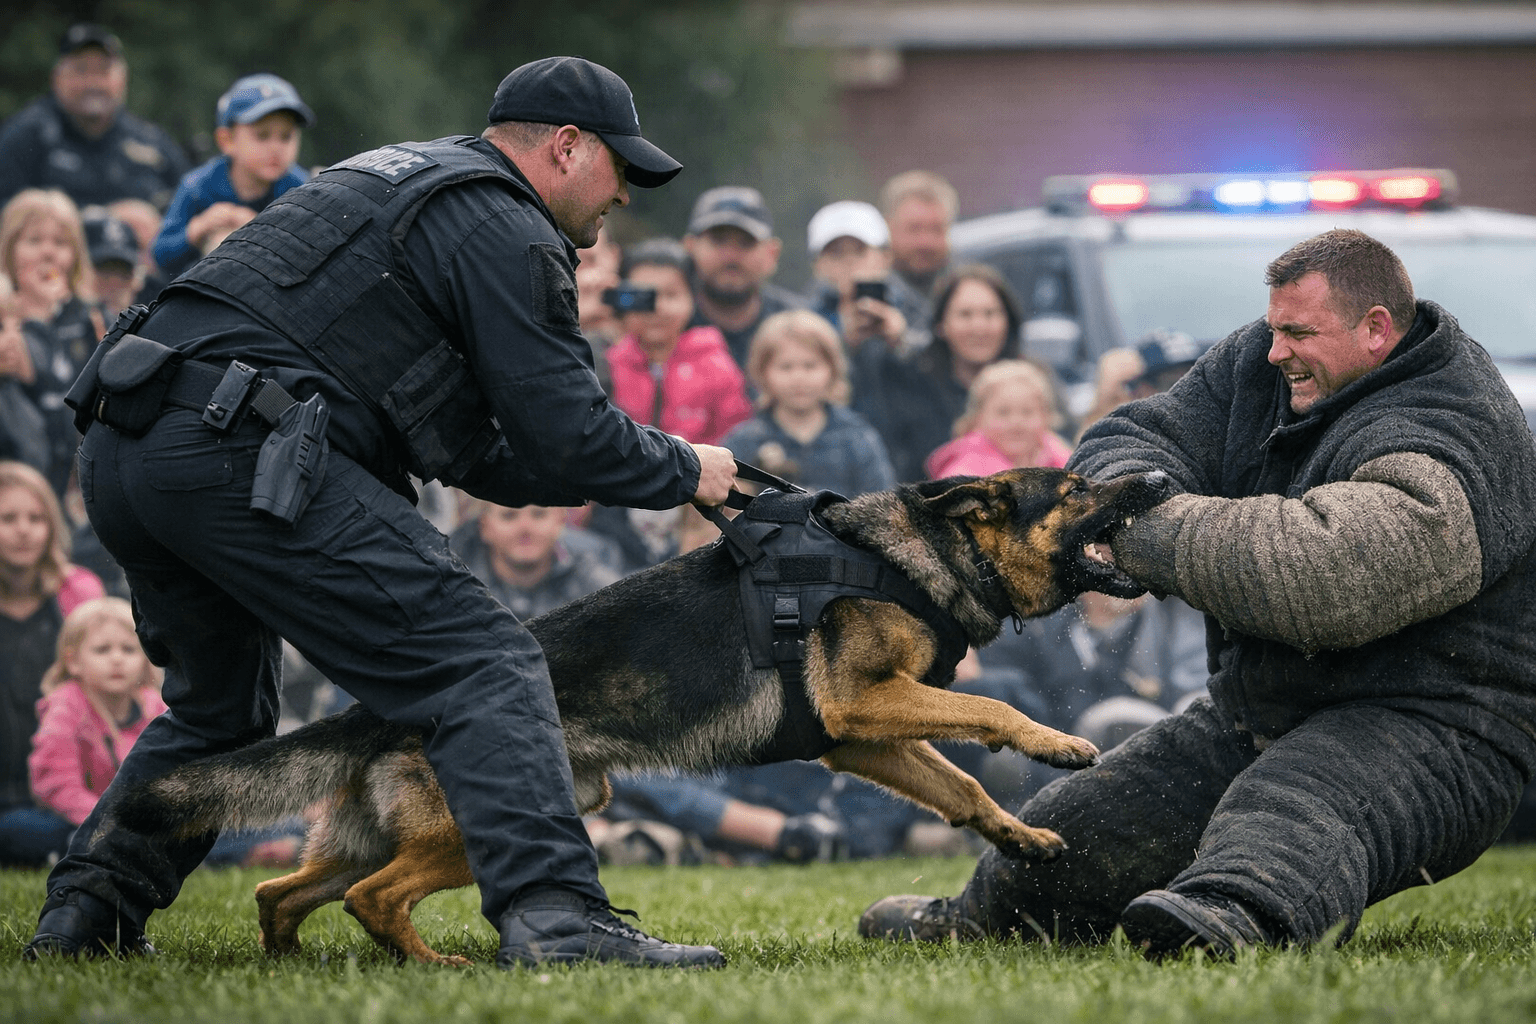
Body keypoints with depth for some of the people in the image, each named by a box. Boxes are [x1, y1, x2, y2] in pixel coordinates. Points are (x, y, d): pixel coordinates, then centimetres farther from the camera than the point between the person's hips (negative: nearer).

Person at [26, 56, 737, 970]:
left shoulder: (399, 178, 31)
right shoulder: (502, 226, 1)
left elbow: (464, 445, 34)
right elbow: (566, 435, -4)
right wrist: (685, 473, 14)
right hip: (240, 450, -10)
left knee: (219, 706, 29)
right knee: (483, 667, -10)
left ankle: (86, 911, 24)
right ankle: (554, 917, -24)